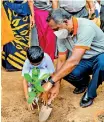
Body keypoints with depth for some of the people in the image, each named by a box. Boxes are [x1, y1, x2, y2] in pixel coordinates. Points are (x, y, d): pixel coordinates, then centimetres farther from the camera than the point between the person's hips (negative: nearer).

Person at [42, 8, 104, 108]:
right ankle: (84, 82, 12)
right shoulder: (62, 34, -12)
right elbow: (61, 60, -5)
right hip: (84, 60, 5)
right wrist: (57, 85, -12)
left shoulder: (86, 27, -34)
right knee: (64, 71, -23)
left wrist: (51, 82, -38)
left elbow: (74, 60, -40)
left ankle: (90, 94, -12)